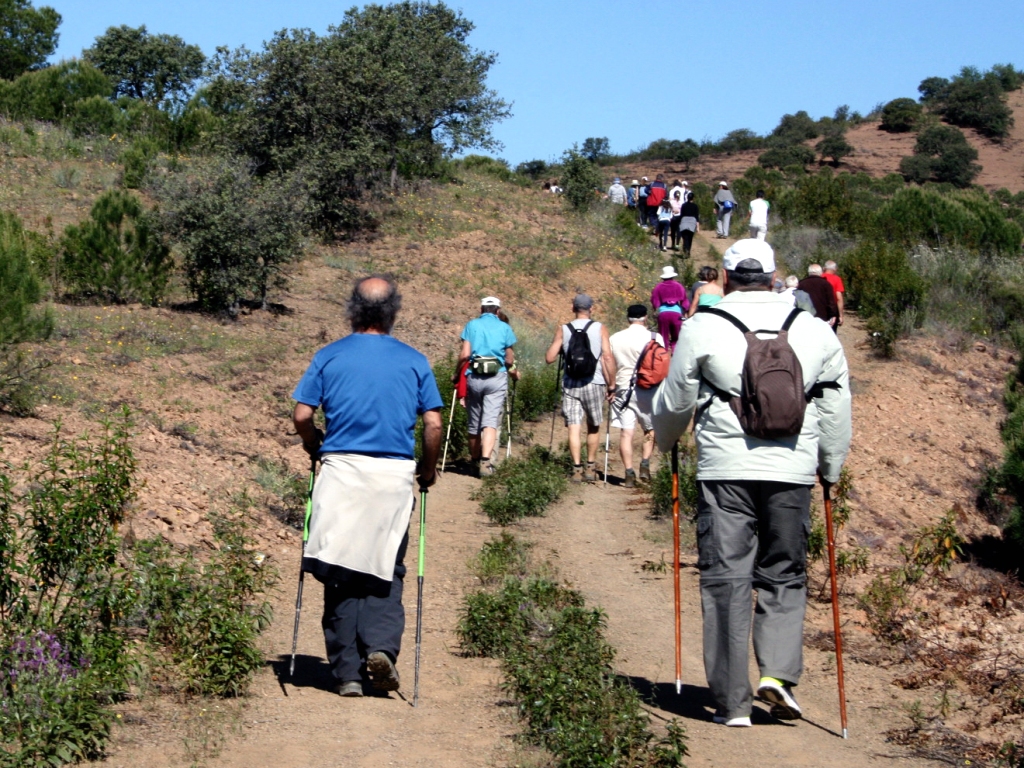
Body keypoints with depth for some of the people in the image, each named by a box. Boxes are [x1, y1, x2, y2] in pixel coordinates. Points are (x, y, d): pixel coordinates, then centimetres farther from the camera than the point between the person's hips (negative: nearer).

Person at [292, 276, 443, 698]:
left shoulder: (329, 357, 4)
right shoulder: (414, 361, 4)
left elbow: (301, 416, -2)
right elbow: (433, 424, -1)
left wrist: (318, 449, 18)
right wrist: (428, 469, 14)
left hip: (341, 472, 0)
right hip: (394, 474, 0)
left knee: (341, 573, 6)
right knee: (386, 570, 11)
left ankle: (348, 672, 6)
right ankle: (381, 647, -10)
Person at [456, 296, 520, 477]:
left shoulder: (472, 325, 6)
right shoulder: (505, 328, 6)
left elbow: (464, 354, -3)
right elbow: (509, 359, 6)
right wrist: (514, 373, 26)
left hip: (473, 377, 1)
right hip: (497, 378, -1)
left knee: (474, 424, 12)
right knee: (491, 421, -7)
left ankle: (475, 462, 24)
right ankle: (485, 461, -23)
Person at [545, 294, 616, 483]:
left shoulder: (563, 330, 3)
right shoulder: (600, 329, -1)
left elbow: (549, 358, -1)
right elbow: (608, 358, -9)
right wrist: (611, 385, -2)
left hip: (570, 384, 1)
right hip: (594, 383, 0)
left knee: (574, 427, 1)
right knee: (594, 427, 15)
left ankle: (577, 468, -7)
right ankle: (591, 467, 19)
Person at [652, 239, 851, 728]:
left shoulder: (703, 327, 0)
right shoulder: (814, 330, 8)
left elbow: (675, 400, 7)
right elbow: (835, 408, 12)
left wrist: (664, 441, 27)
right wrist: (831, 469, 24)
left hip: (725, 471, -2)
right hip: (792, 472, 2)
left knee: (726, 581, 3)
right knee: (784, 577, 14)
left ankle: (732, 701, 4)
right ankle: (779, 672, -3)